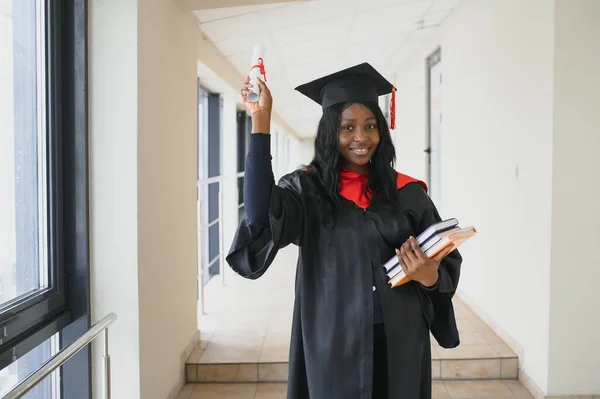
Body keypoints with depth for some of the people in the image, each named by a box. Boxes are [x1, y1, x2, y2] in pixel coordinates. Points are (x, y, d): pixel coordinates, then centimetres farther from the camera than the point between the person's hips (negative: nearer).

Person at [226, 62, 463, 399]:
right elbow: (260, 218, -24)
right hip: (334, 343, -2)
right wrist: (261, 122, -24)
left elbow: (448, 261, 5)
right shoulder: (307, 188, -4)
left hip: (400, 343, 2)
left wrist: (430, 277, -19)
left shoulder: (407, 192, 1)